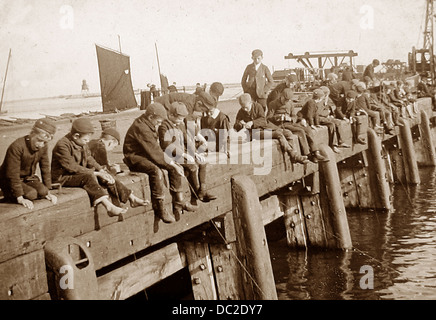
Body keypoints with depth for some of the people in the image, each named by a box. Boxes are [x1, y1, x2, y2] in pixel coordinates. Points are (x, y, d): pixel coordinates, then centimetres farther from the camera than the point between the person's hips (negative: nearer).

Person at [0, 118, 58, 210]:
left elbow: (45, 168, 2)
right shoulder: (17, 147, -30)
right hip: (9, 180, -6)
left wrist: (48, 192, -2)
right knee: (32, 194, -27)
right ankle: (9, 195, -1)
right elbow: (13, 174, -29)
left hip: (28, 178, 6)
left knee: (43, 191, -19)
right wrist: (20, 198, -30)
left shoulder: (43, 147, -8)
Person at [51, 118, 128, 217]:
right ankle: (109, 207, -44)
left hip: (80, 174, 9)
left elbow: (89, 159, 11)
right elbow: (72, 167, -25)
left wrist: (101, 171, -8)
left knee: (104, 178, -11)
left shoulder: (82, 143, 5)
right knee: (89, 177, -34)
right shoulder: (62, 145, -21)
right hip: (63, 177, -9)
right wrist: (95, 173, -25)